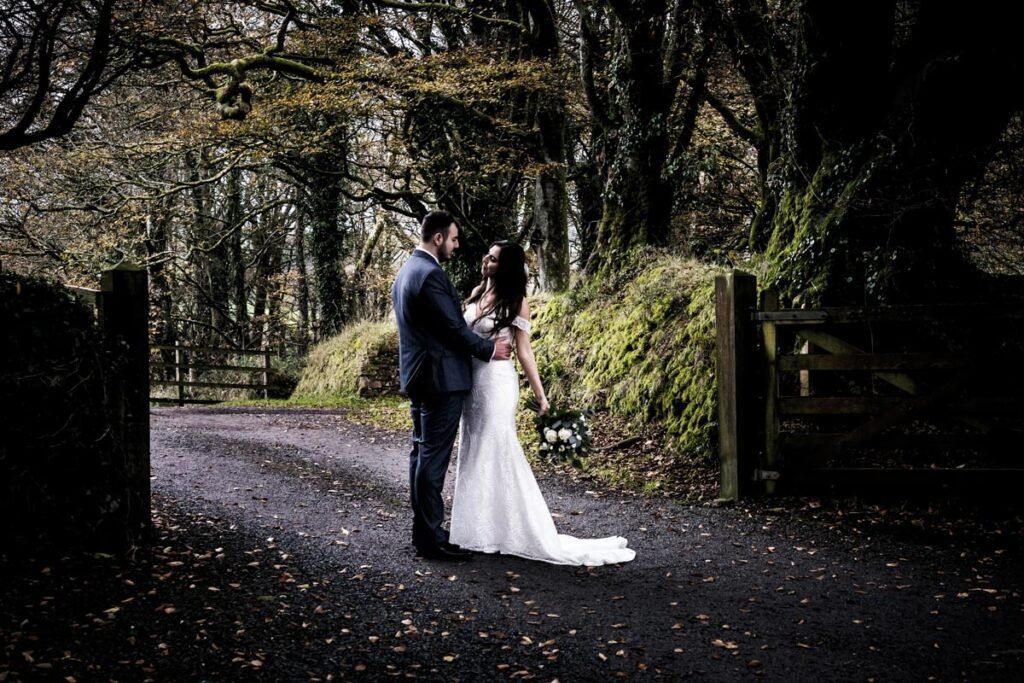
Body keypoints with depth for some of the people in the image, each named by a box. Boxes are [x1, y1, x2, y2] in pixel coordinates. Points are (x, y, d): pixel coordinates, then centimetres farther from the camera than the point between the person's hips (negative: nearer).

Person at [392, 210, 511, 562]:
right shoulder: (431, 274, -18)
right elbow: (454, 327, -18)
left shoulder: (406, 271, 14)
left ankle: (423, 529, 21)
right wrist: (490, 349, -4)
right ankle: (431, 539, -2)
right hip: (440, 378, -10)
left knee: (421, 453, 14)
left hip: (417, 376, 10)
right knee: (434, 457, -6)